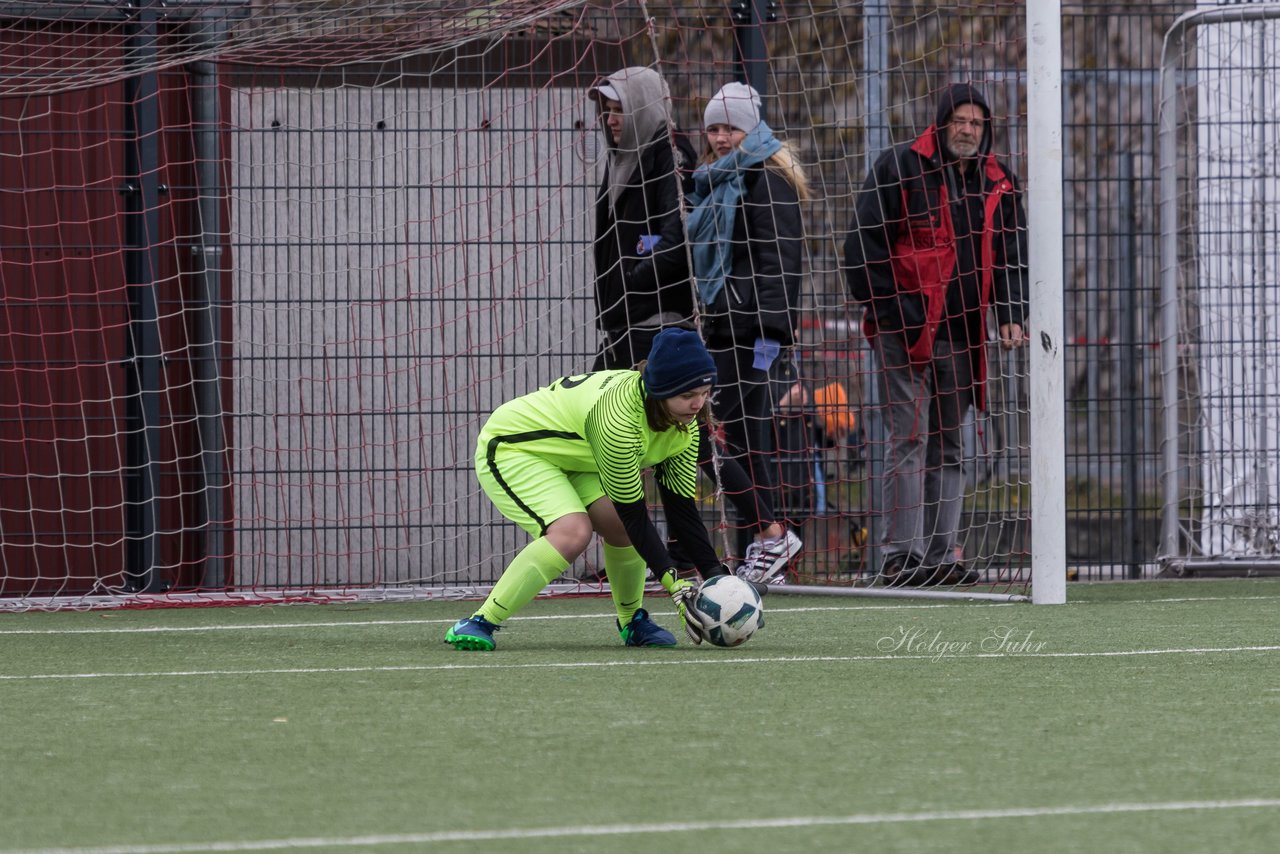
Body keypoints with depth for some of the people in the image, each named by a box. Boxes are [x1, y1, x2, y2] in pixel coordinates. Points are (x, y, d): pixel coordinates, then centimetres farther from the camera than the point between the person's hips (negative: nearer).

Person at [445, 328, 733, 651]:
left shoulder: (685, 424, -13)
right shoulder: (618, 414, -38)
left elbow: (681, 509, -6)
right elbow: (632, 511, -32)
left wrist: (716, 575, -15)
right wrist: (675, 585, -33)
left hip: (569, 460, 8)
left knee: (618, 524, -12)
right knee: (573, 531, -29)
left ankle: (633, 623, 11)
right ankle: (480, 623, -24)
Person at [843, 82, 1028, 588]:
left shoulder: (997, 185, 14)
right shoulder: (900, 168, -3)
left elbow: (1012, 256, 19)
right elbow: (864, 242, -5)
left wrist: (1010, 316, 5)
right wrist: (886, 308, -11)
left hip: (960, 335, 6)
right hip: (903, 331, -6)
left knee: (948, 447, 8)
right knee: (909, 440, -11)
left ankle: (939, 556, 12)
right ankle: (901, 556, -12)